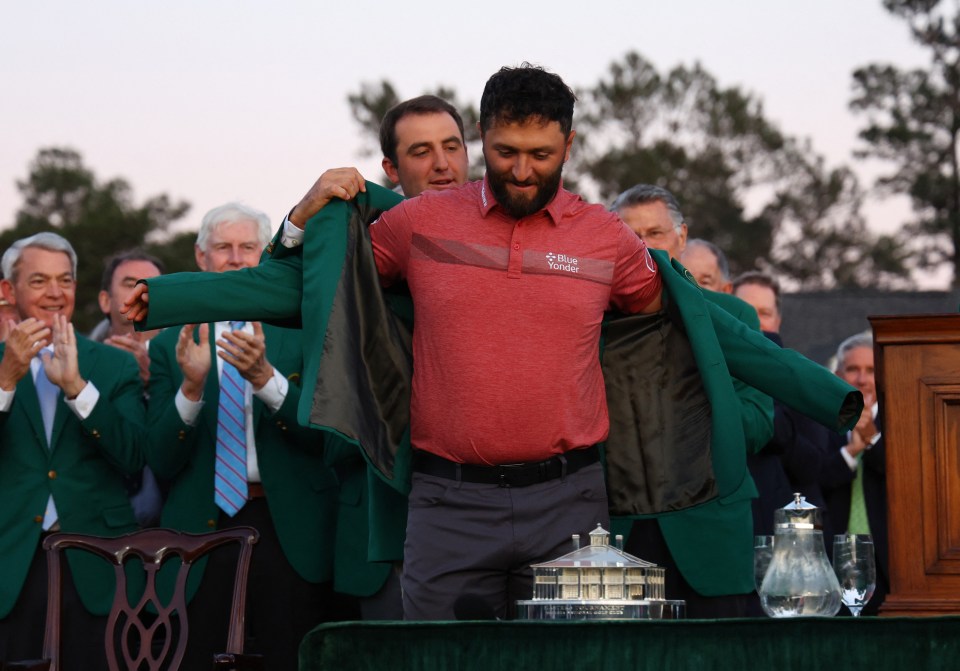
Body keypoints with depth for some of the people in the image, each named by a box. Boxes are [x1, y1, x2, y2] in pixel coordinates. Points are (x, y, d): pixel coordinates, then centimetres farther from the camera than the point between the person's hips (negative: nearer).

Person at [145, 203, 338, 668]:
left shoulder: (300, 334, 7)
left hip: (288, 530, -1)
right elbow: (161, 462, 4)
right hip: (204, 528, 1)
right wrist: (191, 388, -13)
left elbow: (322, 434, -3)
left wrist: (265, 376, -19)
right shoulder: (170, 345, 11)